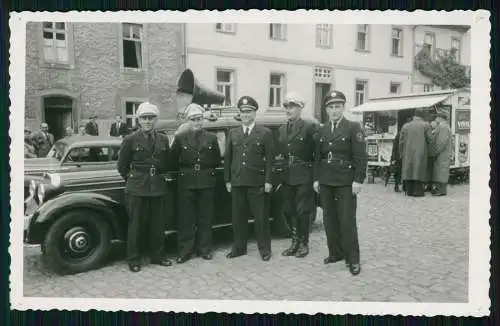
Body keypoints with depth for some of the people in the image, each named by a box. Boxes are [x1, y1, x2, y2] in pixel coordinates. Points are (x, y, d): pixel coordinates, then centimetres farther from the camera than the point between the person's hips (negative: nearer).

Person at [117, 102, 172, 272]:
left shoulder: (163, 139, 6)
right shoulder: (130, 140, -3)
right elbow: (122, 165, 4)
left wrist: (159, 176, 11)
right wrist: (132, 179, 8)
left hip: (159, 187, 3)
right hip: (137, 188, -3)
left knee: (158, 224, 10)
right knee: (136, 224, 3)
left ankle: (157, 255, 25)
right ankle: (134, 260, 16)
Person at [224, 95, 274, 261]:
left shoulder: (265, 133, 3)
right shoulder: (233, 133, 13)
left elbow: (269, 159, -1)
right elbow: (227, 158, 12)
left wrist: (268, 181, -7)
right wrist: (227, 180, 7)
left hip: (257, 183, -3)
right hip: (237, 182, 4)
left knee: (260, 217, 4)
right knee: (238, 217, 10)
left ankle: (264, 249, 16)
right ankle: (239, 248, 23)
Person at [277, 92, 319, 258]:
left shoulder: (310, 127, -6)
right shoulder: (282, 129, 13)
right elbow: (279, 152, 13)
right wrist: (280, 172, 3)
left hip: (304, 177, -5)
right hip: (287, 177, 6)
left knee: (303, 212, 4)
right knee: (291, 211, 12)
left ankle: (303, 244, 18)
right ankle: (295, 242, 25)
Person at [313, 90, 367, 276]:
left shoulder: (353, 128, -3)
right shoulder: (322, 130, 13)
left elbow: (360, 156, -8)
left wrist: (358, 180, -14)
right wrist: (316, 178, 10)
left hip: (345, 183, -5)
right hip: (325, 182, 5)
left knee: (347, 221, -2)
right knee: (329, 219, 10)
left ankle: (353, 259, 9)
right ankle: (335, 253, 24)